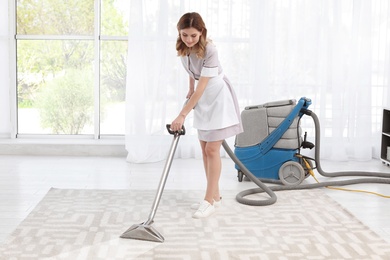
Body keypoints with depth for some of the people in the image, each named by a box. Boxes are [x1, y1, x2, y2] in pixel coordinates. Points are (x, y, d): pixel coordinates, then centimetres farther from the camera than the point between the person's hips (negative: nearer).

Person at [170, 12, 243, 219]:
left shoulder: (209, 51, -29)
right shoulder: (183, 48, -8)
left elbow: (201, 88, -30)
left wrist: (182, 115, -31)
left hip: (217, 98, -7)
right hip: (201, 99, 8)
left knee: (212, 149, -9)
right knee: (204, 148, 9)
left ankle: (210, 200, -3)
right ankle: (214, 196, 17)